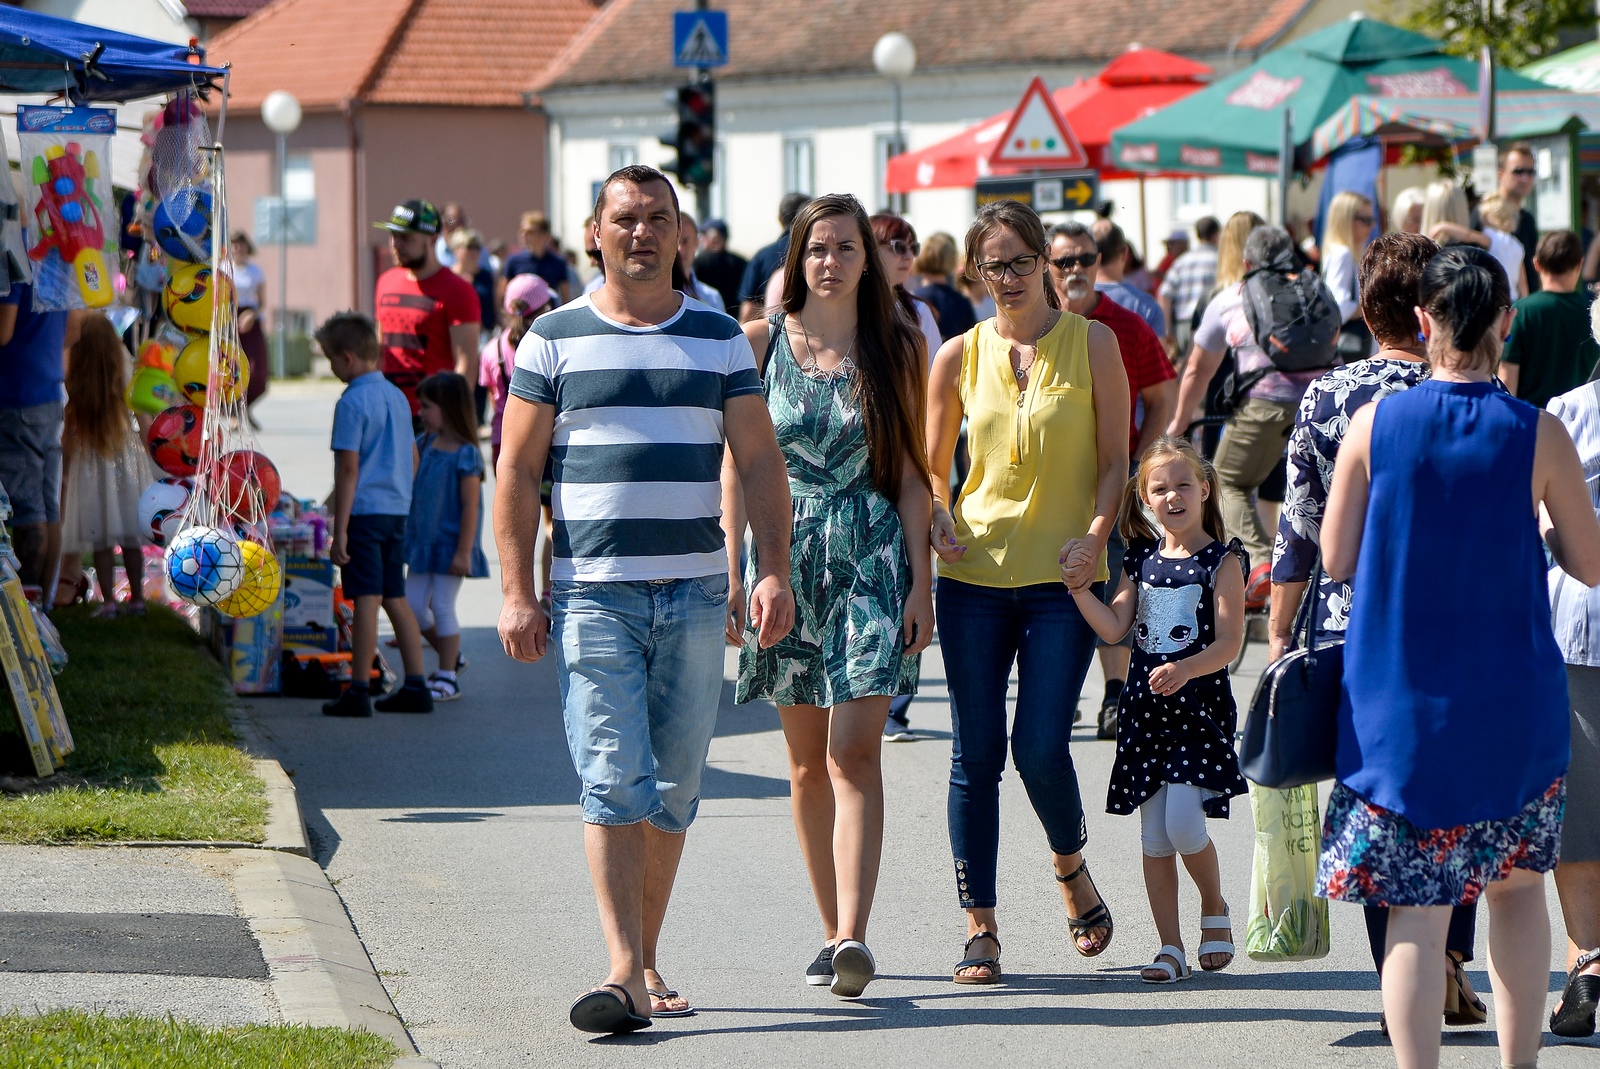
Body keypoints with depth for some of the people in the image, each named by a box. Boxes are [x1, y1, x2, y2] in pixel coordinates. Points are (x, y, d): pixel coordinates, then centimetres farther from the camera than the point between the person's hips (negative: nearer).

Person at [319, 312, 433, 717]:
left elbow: (349, 470, -15)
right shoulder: (397, 396, 11)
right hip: (397, 511, 8)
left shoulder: (352, 402, -13)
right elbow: (411, 459, 18)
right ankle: (415, 687, 13)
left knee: (366, 601, -6)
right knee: (396, 599, 13)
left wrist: (339, 531, -14)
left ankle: (359, 692, -4)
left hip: (364, 512, -8)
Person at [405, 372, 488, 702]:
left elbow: (470, 506, -17)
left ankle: (447, 679, 4)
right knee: (414, 605, 9)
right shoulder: (425, 443, 6)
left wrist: (463, 552, -19)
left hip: (450, 543, -8)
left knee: (442, 606, -5)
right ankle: (450, 655, 29)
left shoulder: (466, 455, -16)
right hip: (423, 540, 8)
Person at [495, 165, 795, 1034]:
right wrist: (517, 594, -5)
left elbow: (759, 462, 7)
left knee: (675, 786, 7)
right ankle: (623, 972, -17)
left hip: (695, 595, 3)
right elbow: (516, 472, 3)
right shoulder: (556, 340, 4)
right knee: (613, 782, -12)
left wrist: (775, 570, -6)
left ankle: (646, 960, 18)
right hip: (592, 594, -3)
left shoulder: (721, 341, 10)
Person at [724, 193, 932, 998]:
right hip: (785, 557, 2)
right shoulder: (760, 343, 5)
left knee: (853, 752, -14)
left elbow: (911, 472, 4)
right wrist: (734, 576, 0)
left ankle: (853, 936, -22)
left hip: (871, 560, -2)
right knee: (808, 762, 7)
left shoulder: (897, 348, 4)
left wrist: (921, 582, -1)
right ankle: (833, 932, 17)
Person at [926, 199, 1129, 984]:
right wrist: (938, 518, -7)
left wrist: (1096, 533, -14)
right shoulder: (960, 355, 7)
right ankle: (979, 928, 7)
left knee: (1041, 746, -9)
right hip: (975, 573, 2)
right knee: (975, 753, -1)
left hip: (1061, 575, -2)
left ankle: (1071, 865, 22)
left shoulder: (1091, 344, 2)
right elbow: (932, 465, 14)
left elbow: (1114, 460, 2)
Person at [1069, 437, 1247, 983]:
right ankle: (1170, 947, 11)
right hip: (1145, 709, 5)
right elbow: (1115, 627, 3)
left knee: (1183, 824, -15)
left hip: (1199, 707, -5)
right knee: (1154, 835, 5)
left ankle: (1215, 909, 13)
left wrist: (1185, 670, -26)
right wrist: (1080, 590, -12)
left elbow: (1229, 641, -11)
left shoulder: (1221, 560, -3)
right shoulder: (1141, 561, 11)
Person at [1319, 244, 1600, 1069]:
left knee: (1417, 910, 1)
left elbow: (1336, 560, 0)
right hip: (1512, 700, 0)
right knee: (1517, 885, 18)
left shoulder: (1373, 425, -8)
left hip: (1400, 702, 0)